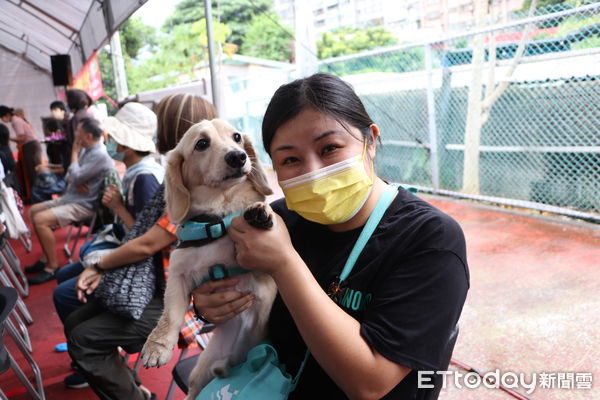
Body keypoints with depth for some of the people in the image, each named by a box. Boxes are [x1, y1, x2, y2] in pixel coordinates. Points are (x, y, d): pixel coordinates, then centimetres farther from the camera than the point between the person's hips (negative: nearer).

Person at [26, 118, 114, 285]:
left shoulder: (100, 155, -22)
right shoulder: (85, 150, 9)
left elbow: (76, 177, -24)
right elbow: (69, 176, 13)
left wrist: (74, 154, -10)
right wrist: (75, 183, -11)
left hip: (85, 204, -10)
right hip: (70, 197, 10)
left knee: (40, 220, -22)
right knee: (33, 211, 14)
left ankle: (52, 266, -9)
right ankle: (46, 257, 17)